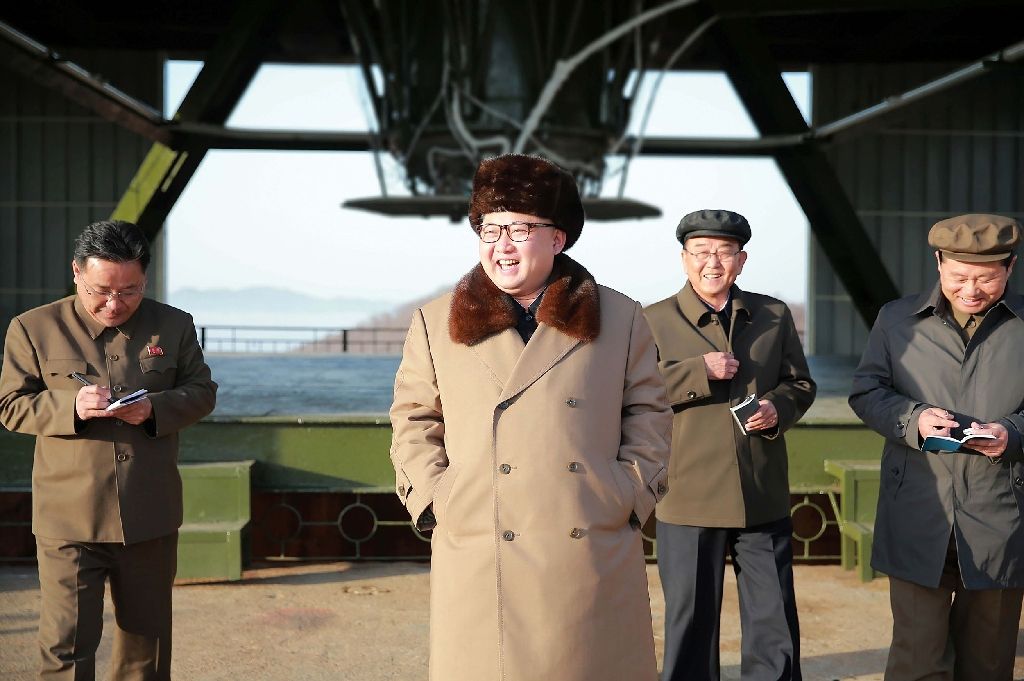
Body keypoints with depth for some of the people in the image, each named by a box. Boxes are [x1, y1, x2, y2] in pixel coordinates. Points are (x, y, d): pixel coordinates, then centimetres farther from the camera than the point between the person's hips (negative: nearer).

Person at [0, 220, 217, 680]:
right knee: (65, 644, -2)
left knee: (147, 634, 16)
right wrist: (71, 406, -19)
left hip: (150, 518, 3)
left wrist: (155, 408, -13)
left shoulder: (174, 326, 5)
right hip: (69, 518, -2)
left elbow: (202, 392, 7)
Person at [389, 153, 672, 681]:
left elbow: (649, 415, 11)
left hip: (591, 557, 1)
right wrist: (434, 500, 0)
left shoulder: (621, 320, 7)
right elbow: (414, 423, 12)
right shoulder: (434, 324, 8)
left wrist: (631, 496, 1)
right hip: (478, 562, 0)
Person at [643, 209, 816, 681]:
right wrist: (700, 371, -17)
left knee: (776, 625, 10)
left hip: (764, 500, 3)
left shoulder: (774, 315, 11)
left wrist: (779, 407, -6)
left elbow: (800, 384, 16)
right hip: (688, 500, -2)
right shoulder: (655, 320, 2)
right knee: (690, 624, 9)